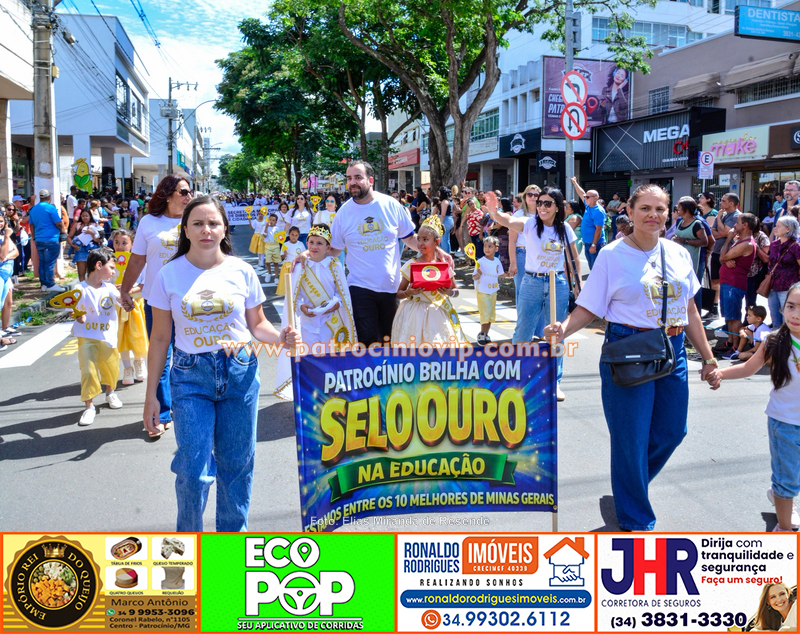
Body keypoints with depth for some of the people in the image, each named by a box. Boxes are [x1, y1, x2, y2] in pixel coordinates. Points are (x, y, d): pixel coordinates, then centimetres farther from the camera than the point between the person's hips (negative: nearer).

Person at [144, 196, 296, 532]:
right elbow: (160, 337, 4)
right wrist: (151, 394, 3)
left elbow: (256, 324, 10)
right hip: (190, 377, -1)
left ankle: (232, 536, 31)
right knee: (193, 469, -4)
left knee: (237, 463, 10)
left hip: (240, 374, 1)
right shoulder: (169, 274, 0)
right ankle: (188, 536, 22)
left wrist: (280, 336, -14)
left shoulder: (241, 271, 1)